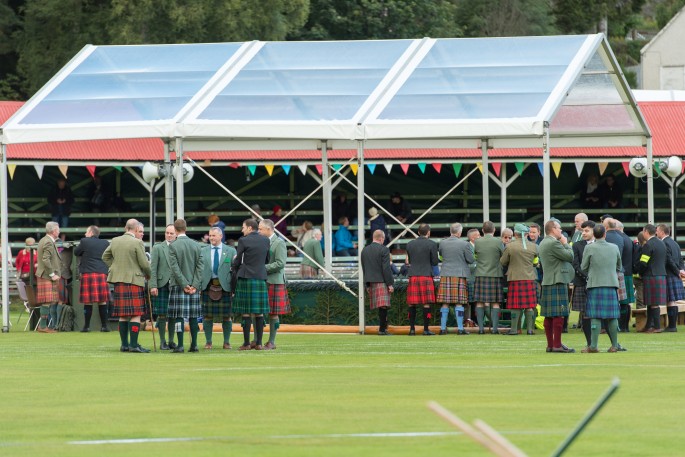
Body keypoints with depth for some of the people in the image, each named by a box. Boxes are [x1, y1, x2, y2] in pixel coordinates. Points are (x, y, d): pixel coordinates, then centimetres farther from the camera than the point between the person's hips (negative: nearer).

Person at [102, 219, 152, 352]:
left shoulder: (115, 241, 7)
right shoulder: (137, 243, -12)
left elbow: (105, 257, 19)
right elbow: (144, 264, -10)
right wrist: (148, 275, 9)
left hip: (119, 281, 6)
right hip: (134, 281, -6)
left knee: (123, 315, 12)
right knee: (136, 315, -4)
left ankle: (124, 344, 14)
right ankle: (134, 345, -8)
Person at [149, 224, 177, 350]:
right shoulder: (157, 248, 3)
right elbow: (153, 268, -2)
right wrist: (153, 286, -10)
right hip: (162, 285, -2)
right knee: (162, 315, -1)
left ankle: (171, 341, 15)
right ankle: (162, 342, 5)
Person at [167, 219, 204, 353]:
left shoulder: (173, 246, -7)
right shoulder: (196, 245, 5)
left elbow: (175, 267, -12)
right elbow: (200, 266, 0)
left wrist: (184, 285, -9)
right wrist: (195, 285, -3)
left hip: (178, 286, -4)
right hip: (194, 286, 4)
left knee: (179, 316, -2)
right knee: (193, 316, 7)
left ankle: (180, 345, -5)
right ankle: (194, 345, 7)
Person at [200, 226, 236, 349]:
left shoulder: (231, 251, 7)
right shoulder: (203, 251, 10)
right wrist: (198, 285, -1)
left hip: (225, 287, -1)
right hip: (207, 287, 1)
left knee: (226, 316, 1)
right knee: (207, 316, 2)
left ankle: (227, 342, 10)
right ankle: (208, 341, 11)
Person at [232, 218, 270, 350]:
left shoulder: (243, 241, -7)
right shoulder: (265, 240, 7)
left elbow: (237, 263, -4)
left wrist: (235, 266, 17)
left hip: (246, 278, -4)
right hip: (261, 278, 4)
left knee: (246, 312, -1)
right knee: (259, 313, 6)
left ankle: (246, 343, -2)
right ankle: (259, 343, 6)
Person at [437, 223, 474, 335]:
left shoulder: (442, 243, 1)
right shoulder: (464, 244, -9)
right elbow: (471, 260, -4)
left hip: (445, 275, 3)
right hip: (460, 275, -3)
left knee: (445, 303, 6)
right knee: (459, 303, 0)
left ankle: (443, 328, 6)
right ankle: (460, 328, -2)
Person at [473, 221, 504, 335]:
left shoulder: (477, 242, -1)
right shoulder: (498, 242, -6)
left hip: (480, 275, 1)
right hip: (495, 274, -1)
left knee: (480, 303, 6)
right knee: (495, 303, 3)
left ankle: (480, 328, 2)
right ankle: (494, 327, -1)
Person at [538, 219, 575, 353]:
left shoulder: (543, 244, 16)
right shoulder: (554, 243, -15)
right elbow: (570, 256, -13)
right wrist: (565, 243, 0)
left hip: (547, 282, 10)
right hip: (557, 282, -10)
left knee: (549, 316, 10)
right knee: (559, 315, -9)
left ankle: (550, 344, 12)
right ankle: (557, 345, -11)